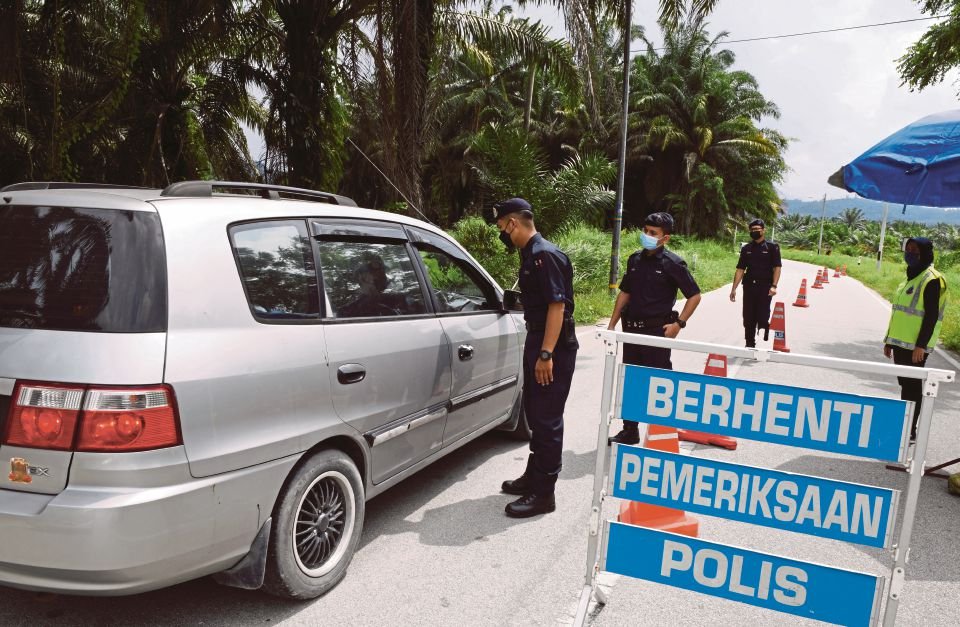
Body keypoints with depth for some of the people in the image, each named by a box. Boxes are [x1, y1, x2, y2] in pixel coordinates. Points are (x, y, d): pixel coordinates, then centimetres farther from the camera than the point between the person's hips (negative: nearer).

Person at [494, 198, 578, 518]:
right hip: (537, 342, 10)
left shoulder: (546, 255, -17)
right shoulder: (531, 255, 12)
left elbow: (558, 305, -22)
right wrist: (536, 350, 17)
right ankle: (533, 476, 32)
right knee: (534, 412, 18)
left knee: (547, 418, -3)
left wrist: (546, 354, -24)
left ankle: (543, 493, 6)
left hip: (554, 347, -10)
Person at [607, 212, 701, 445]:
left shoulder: (672, 263, -8)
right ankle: (630, 431, 26)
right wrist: (612, 323, 13)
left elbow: (694, 296, -5)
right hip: (632, 329, 6)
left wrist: (678, 324, -12)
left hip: (657, 330, -6)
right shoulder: (635, 259, 8)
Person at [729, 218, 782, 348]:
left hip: (765, 287, -4)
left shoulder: (772, 247, 1)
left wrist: (774, 286, -16)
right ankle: (750, 345, 18)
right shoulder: (746, 249, 11)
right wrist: (734, 288, 5)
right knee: (748, 318, 7)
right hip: (749, 286, 4)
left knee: (763, 318, -4)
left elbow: (777, 267, -4)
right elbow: (740, 269, 10)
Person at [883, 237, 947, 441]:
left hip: (915, 346, -8)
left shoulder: (931, 280, -11)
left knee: (912, 386, -2)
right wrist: (890, 340, 20)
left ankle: (910, 432, 5)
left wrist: (920, 345, -20)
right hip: (901, 342, 8)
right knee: (905, 384, 14)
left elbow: (931, 316, -16)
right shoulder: (912, 276, 16)